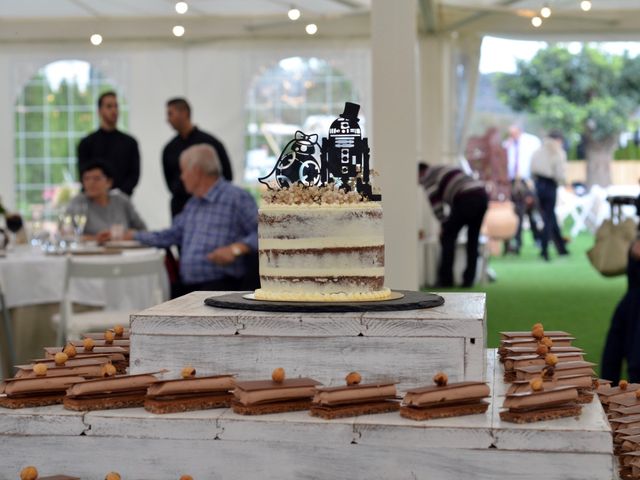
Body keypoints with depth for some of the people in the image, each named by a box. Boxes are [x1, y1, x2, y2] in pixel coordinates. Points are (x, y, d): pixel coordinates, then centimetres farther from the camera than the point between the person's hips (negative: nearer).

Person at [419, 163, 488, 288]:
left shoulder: (427, 175, 12)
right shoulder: (444, 171, 37)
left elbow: (435, 201, 2)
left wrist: (444, 224, 7)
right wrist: (448, 224, 38)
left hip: (466, 199, -8)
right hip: (482, 194, 8)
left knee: (448, 237, 5)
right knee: (473, 240, 15)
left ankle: (445, 279, 3)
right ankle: (468, 279, 14)